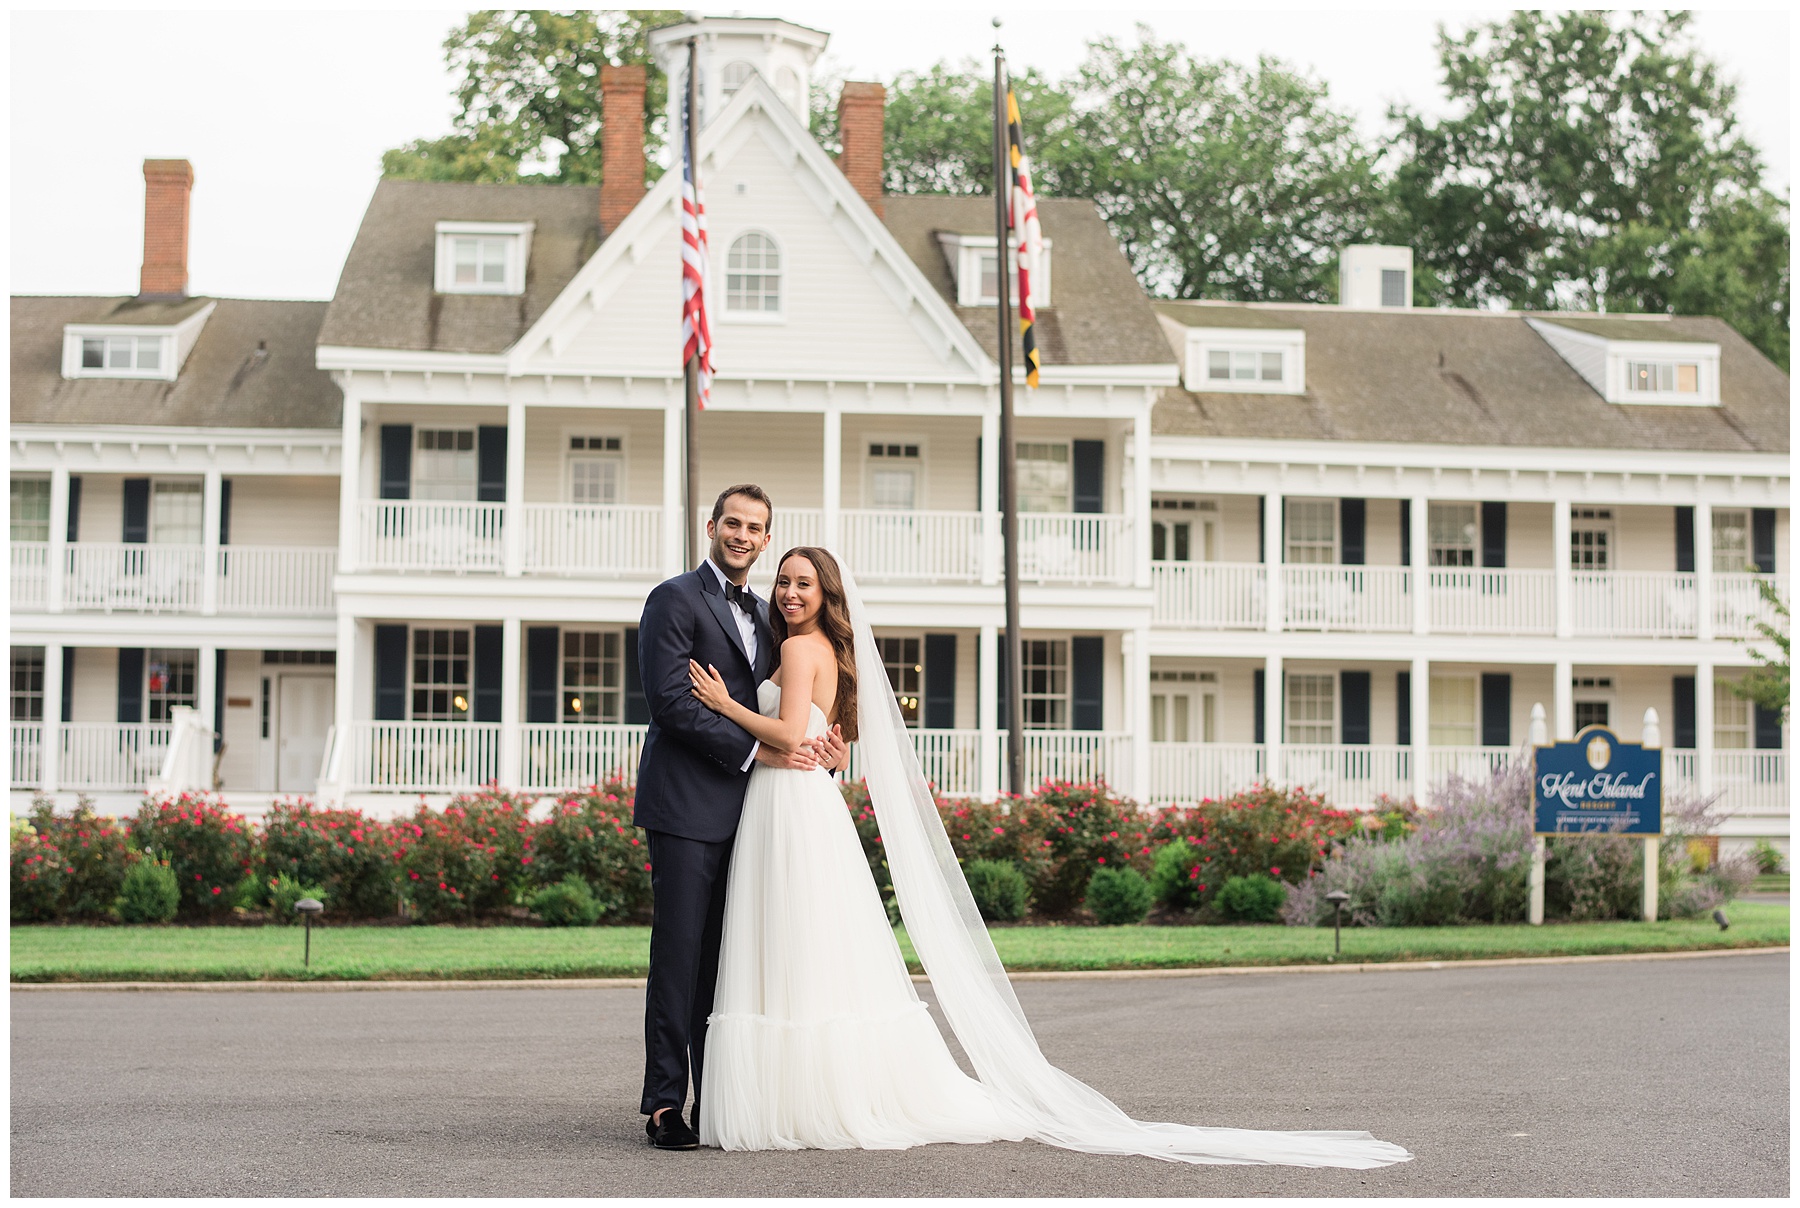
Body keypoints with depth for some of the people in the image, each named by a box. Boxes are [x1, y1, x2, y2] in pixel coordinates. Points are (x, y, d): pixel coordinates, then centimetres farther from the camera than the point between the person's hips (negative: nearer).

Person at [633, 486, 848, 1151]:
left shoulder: (762, 616, 20)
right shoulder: (676, 599, -3)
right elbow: (670, 701, -13)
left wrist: (822, 751, 2)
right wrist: (755, 750, -15)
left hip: (742, 809, 7)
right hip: (687, 804, -7)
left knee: (725, 958, 8)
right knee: (678, 953, -6)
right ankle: (664, 1103, -2)